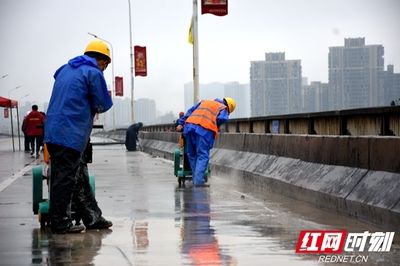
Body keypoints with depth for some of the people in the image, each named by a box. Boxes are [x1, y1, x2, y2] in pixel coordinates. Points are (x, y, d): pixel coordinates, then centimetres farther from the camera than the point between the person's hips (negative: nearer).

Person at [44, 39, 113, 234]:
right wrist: (94, 108, 18)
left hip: (52, 131, 8)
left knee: (59, 176, 14)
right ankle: (60, 223, -2)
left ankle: (57, 219, 21)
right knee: (65, 178, -5)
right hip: (71, 134, -8)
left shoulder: (65, 69, 20)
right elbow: (104, 104, -4)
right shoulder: (93, 73, -6)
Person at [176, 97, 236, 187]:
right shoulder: (223, 108, 19)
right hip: (205, 129, -5)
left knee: (192, 155, 13)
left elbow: (190, 111, 24)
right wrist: (215, 126, 13)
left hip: (189, 124, 5)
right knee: (203, 156, -3)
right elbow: (222, 118, -3)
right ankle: (198, 181, -13)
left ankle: (196, 179, 14)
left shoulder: (204, 101, 34)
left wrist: (181, 123, 19)